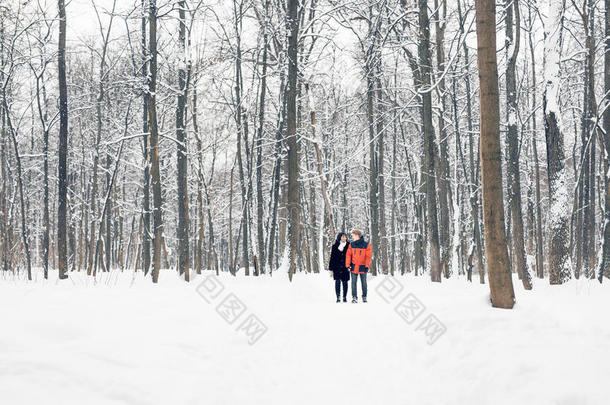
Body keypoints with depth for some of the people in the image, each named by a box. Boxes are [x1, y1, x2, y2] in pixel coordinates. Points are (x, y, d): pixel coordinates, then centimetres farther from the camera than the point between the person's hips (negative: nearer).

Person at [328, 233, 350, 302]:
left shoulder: (348, 246, 5)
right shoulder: (335, 246, 4)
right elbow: (332, 258, 5)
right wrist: (330, 268, 1)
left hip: (345, 268, 1)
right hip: (337, 268, -1)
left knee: (345, 282, 4)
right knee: (337, 282, -4)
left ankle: (345, 297, 13)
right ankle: (338, 297, -1)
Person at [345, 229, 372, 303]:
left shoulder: (366, 245, -6)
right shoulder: (351, 244, 2)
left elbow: (369, 256, -5)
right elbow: (348, 255, 2)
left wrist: (367, 265, -12)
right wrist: (347, 265, -7)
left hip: (362, 267, -2)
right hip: (354, 266, 2)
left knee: (364, 282, 9)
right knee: (354, 282, -1)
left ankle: (364, 297, 21)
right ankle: (354, 297, 3)